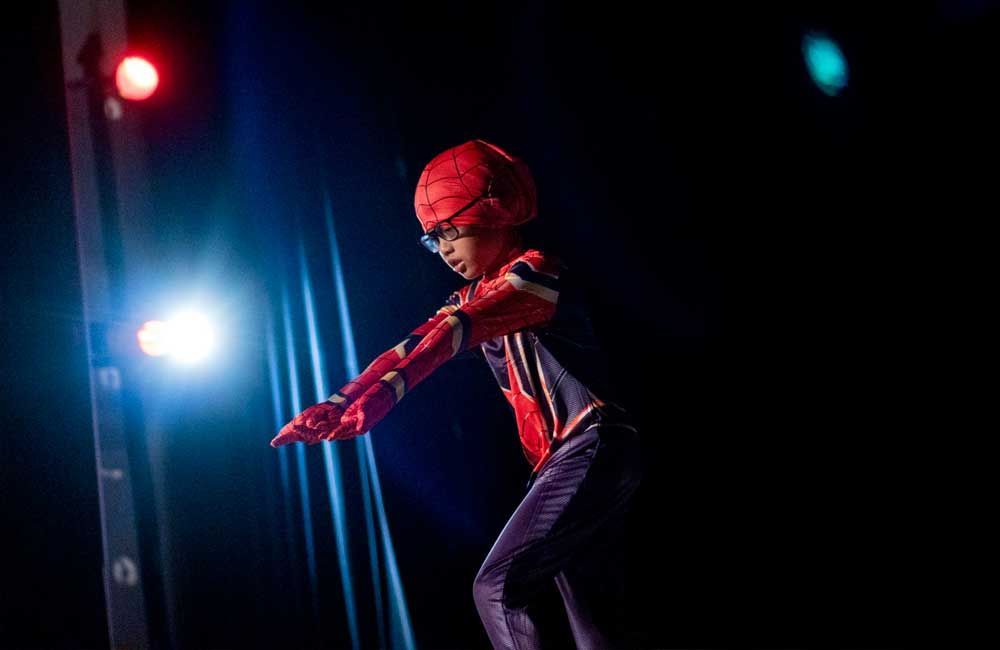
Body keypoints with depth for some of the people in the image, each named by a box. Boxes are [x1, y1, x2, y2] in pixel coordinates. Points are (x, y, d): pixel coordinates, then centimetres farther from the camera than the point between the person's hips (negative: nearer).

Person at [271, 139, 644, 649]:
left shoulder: (534, 271, -11)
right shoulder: (475, 295, 18)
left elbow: (453, 334, -26)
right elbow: (416, 345, 7)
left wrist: (379, 397, -40)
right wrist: (341, 402, -7)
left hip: (593, 451, -9)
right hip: (562, 462, 9)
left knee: (497, 587, -14)